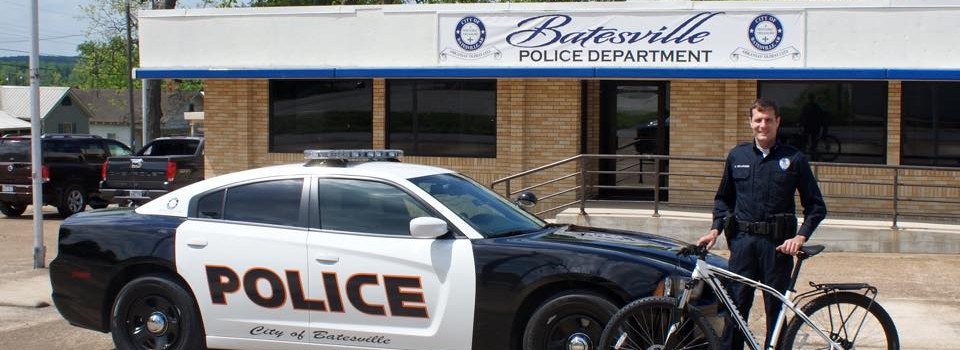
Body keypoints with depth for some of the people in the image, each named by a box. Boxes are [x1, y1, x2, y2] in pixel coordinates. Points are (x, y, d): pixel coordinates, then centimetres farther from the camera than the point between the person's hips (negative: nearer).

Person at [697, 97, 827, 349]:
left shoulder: (794, 159, 3)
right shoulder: (737, 156, 11)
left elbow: (816, 206, 4)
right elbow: (723, 198, 19)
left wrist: (800, 237, -10)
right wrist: (716, 229, 4)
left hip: (778, 243, -2)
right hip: (743, 241, 2)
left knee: (776, 308, 2)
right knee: (736, 305, -1)